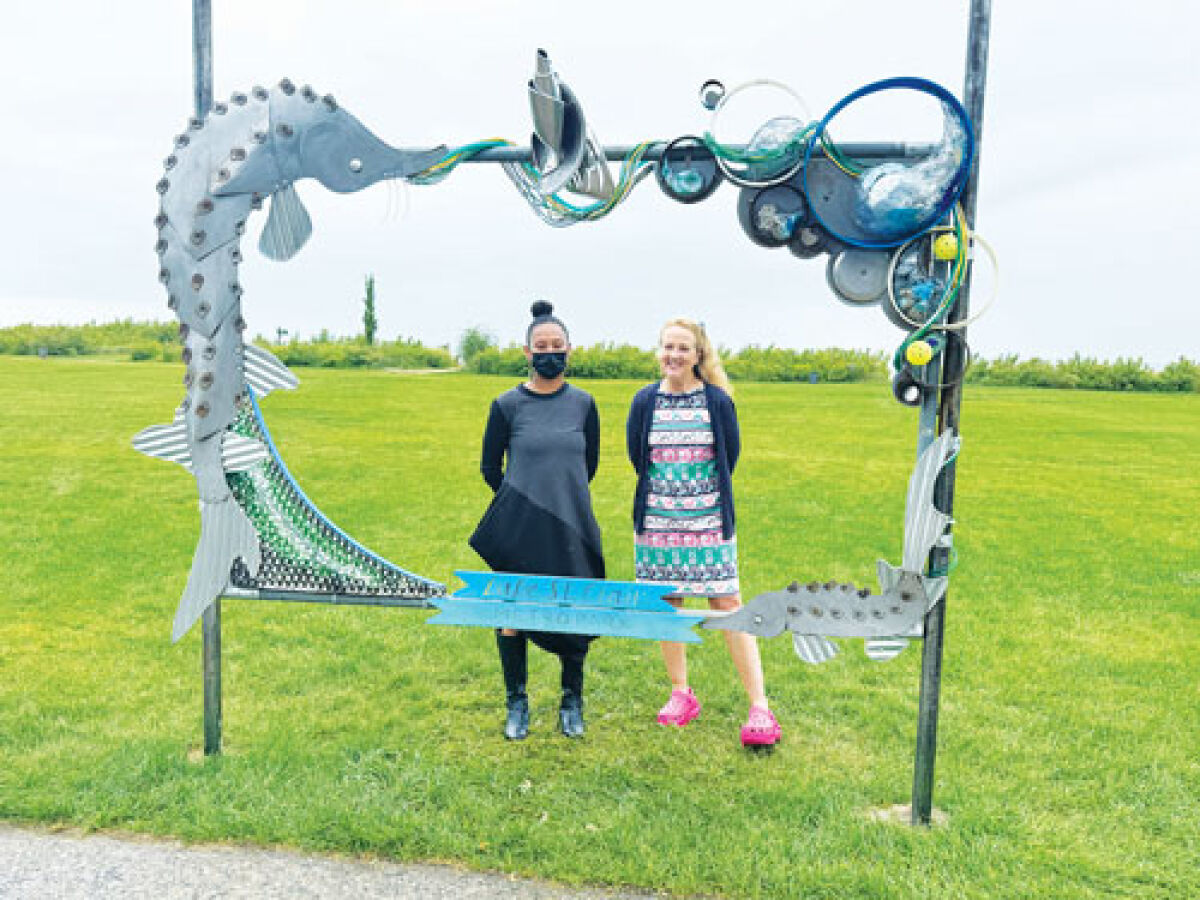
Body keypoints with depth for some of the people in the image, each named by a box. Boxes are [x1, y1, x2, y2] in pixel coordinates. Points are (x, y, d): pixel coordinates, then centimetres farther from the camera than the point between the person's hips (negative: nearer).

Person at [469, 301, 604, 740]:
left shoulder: (583, 403, 4)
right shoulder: (507, 404, -2)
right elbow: (490, 468, 7)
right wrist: (524, 499, 10)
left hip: (571, 529, 2)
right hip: (517, 531, -1)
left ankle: (572, 702, 26)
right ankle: (516, 703, 24)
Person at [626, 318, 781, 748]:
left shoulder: (717, 400, -2)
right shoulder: (645, 400, 2)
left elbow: (730, 455, 5)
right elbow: (636, 455, 9)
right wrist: (666, 494, 11)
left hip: (709, 520, -2)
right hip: (657, 520, 2)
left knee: (728, 606, -4)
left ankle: (759, 707, 1)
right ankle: (680, 694, 25)